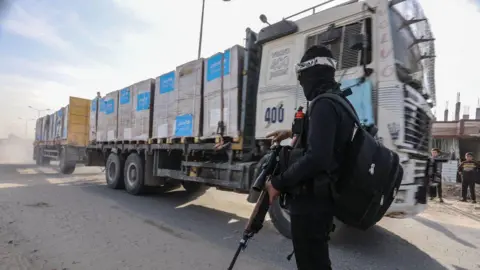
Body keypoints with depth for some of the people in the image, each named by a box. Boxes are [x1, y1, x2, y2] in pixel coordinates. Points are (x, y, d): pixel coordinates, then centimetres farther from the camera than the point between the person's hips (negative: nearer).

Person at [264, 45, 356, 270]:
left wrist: (279, 183, -21)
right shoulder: (340, 102, 12)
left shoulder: (324, 105, -20)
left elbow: (316, 158, -31)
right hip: (322, 196, 10)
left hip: (311, 199, -10)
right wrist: (294, 133, 22)